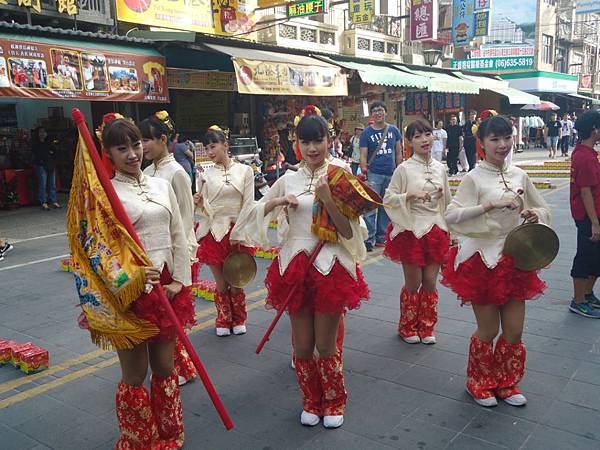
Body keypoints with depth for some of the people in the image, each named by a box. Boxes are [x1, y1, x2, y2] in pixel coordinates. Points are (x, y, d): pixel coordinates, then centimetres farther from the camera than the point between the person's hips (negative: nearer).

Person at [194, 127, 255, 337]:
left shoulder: (245, 171, 0)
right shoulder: (206, 174, 4)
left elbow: (248, 205, -1)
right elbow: (204, 209, 6)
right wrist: (198, 202, -16)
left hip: (237, 232, -1)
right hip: (213, 232, 1)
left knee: (236, 282, 8)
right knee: (221, 283, 9)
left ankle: (239, 319, 30)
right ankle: (223, 320, 30)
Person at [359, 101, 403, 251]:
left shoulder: (393, 130, 10)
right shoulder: (366, 133, 2)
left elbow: (398, 153, 12)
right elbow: (363, 155, -3)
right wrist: (364, 169, -19)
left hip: (391, 174, 4)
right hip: (374, 174, -4)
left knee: (386, 208, 10)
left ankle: (381, 237, 21)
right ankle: (369, 238, -3)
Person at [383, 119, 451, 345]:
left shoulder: (440, 168, 7)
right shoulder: (404, 169, -7)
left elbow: (447, 201, 15)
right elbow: (388, 199, -7)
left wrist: (450, 231, 15)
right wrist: (410, 195, -21)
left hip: (436, 230, 4)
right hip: (411, 231, -4)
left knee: (430, 282, 8)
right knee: (413, 283, 5)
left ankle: (426, 327, 26)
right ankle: (408, 327, 26)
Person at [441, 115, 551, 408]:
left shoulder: (519, 175, 5)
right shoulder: (474, 178, -10)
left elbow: (543, 210, 17)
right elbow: (452, 216, -23)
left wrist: (535, 215, -6)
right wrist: (491, 204, -29)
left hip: (513, 260, 5)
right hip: (482, 260, -5)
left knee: (514, 330, 11)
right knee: (488, 331, 8)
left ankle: (506, 384, 34)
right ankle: (479, 383, 33)